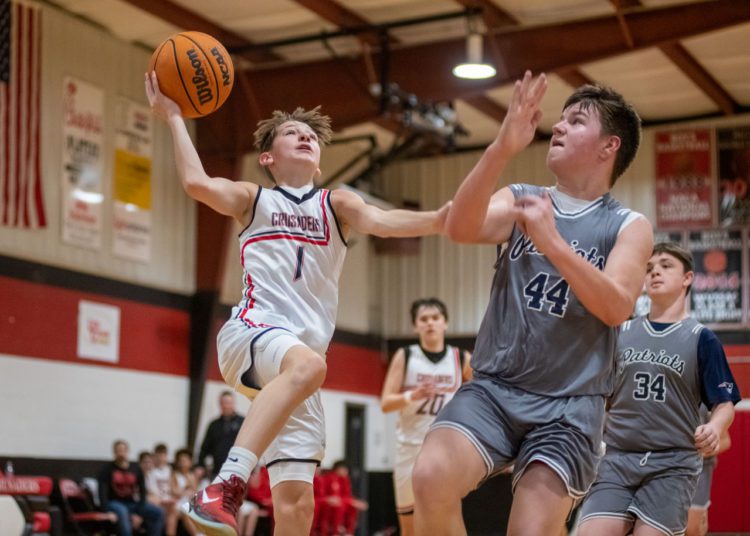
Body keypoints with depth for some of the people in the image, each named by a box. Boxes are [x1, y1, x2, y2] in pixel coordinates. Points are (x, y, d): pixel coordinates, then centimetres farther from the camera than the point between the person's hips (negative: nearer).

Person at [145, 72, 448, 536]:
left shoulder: (336, 205, 20)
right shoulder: (253, 200, 17)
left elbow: (379, 221, -3)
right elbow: (198, 183, -5)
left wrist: (439, 218, -22)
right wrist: (174, 118, 1)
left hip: (299, 365, 3)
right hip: (251, 333, -3)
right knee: (307, 363, -39)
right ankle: (228, 485, -45)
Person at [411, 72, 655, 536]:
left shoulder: (630, 227, 5)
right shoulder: (520, 200, 10)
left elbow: (616, 307, -13)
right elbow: (460, 228, -12)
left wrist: (552, 242, -23)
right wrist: (502, 149, -25)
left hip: (569, 406, -1)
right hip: (493, 389, 1)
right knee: (431, 479, -25)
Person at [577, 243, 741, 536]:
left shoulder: (701, 338, 3)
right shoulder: (620, 333, 12)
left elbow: (724, 404, 0)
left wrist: (714, 429, -21)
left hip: (673, 463, -2)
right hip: (616, 458, 3)